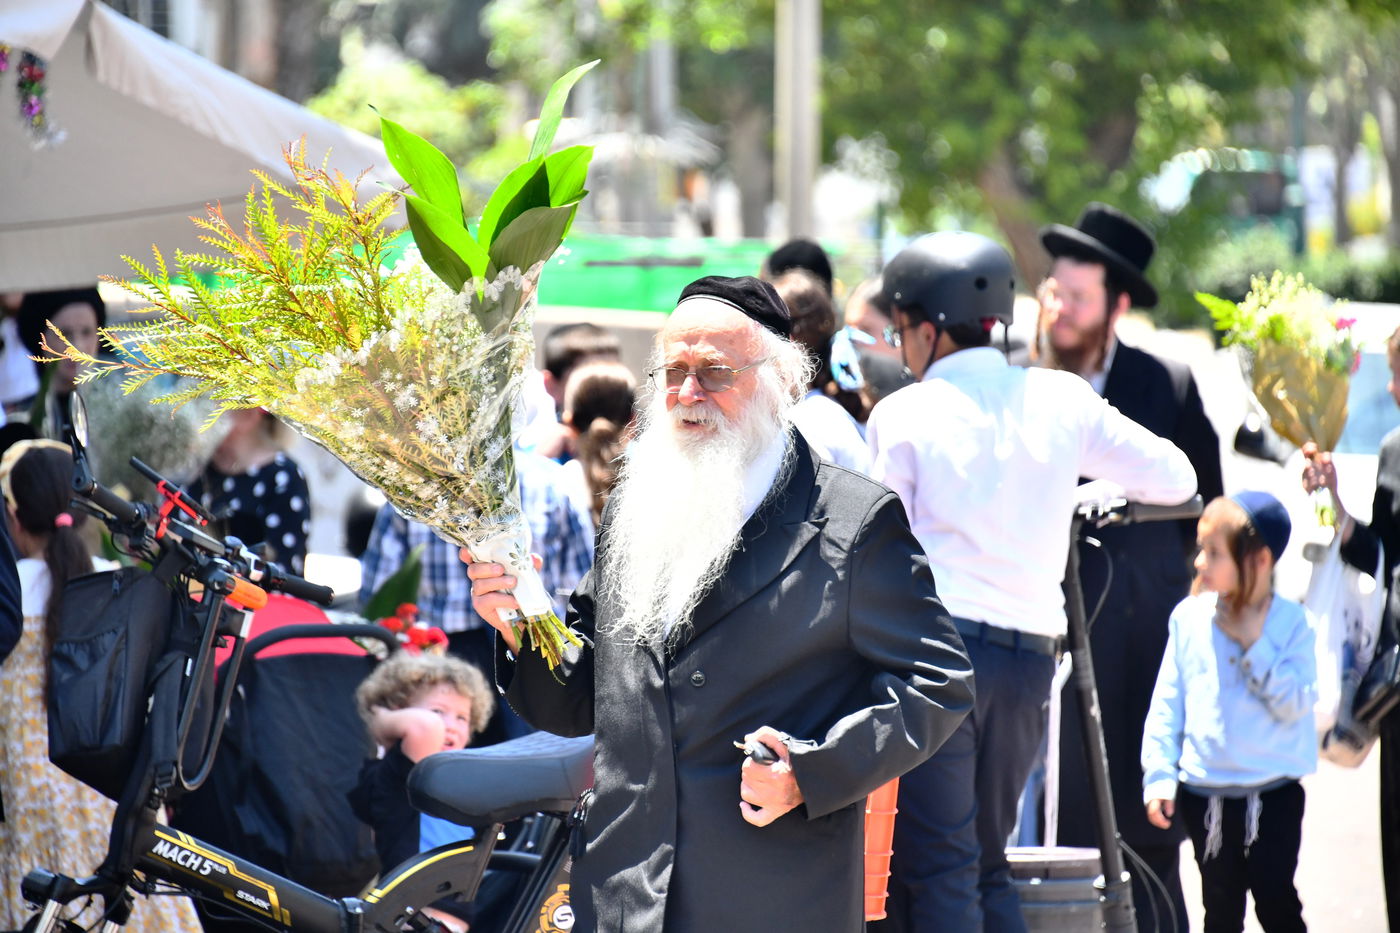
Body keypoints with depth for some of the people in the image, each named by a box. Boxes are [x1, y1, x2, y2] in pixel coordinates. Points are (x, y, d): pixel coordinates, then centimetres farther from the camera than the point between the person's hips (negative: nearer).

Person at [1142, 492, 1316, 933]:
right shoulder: (1190, 617, 0)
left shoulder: (1290, 621, -6)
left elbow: (1297, 703, -14)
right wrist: (1159, 775, -2)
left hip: (1273, 792, -3)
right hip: (1205, 792, 3)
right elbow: (1167, 703, 4)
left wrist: (1255, 645, -17)